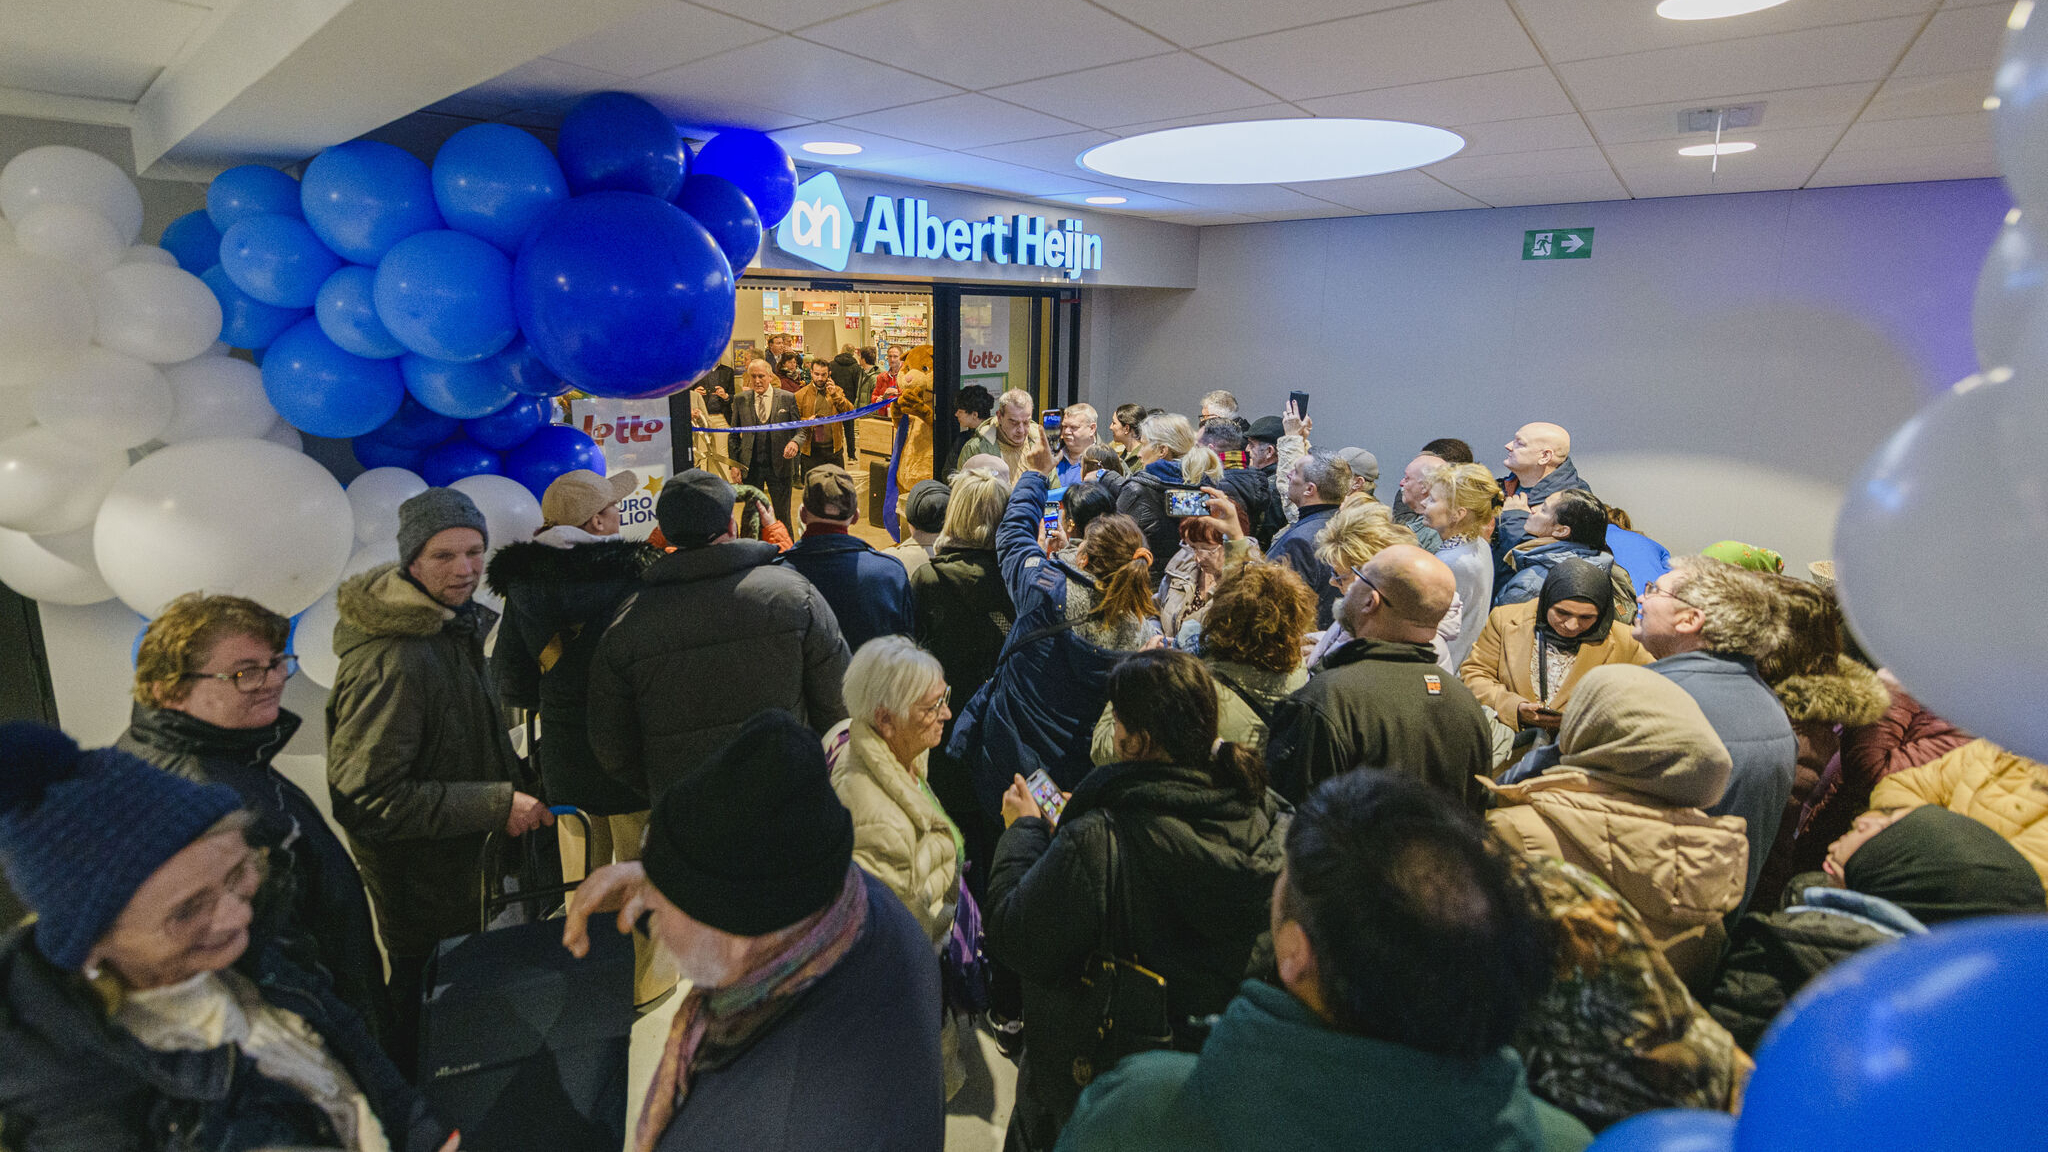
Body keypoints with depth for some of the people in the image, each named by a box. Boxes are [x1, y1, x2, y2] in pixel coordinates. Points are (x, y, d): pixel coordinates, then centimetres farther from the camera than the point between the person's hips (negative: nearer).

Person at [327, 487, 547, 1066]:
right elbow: (364, 797, -30)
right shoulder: (391, 663, -31)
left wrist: (518, 780, 6)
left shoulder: (452, 624, 1)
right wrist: (497, 804, -29)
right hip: (417, 881, -10)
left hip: (460, 859, 10)